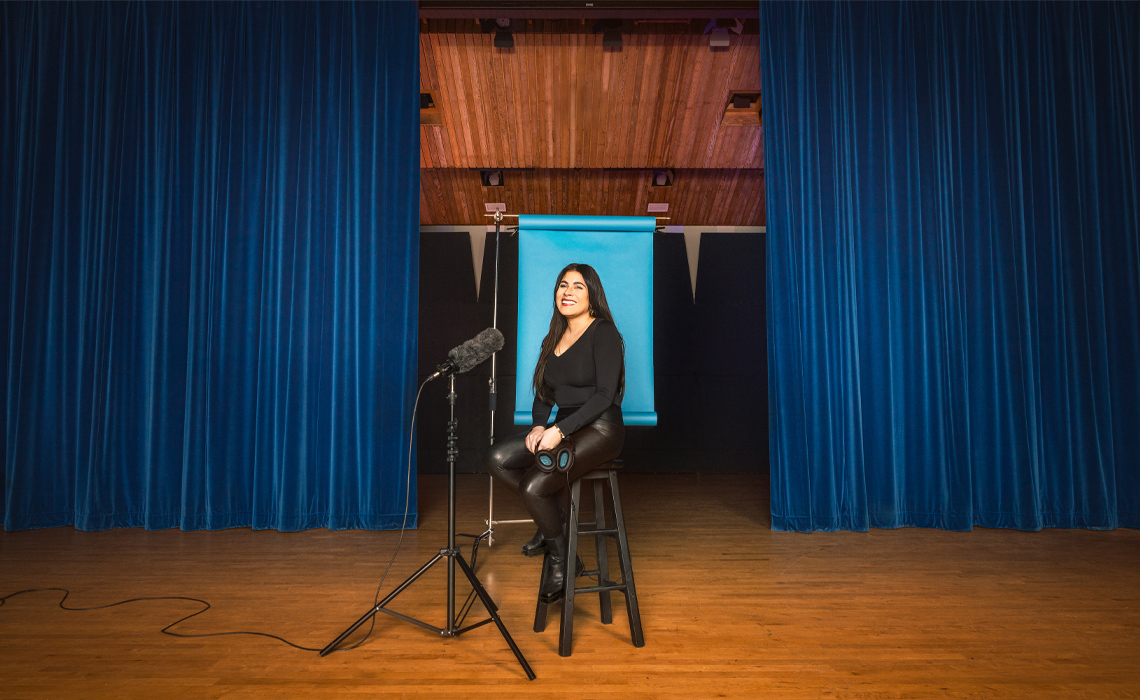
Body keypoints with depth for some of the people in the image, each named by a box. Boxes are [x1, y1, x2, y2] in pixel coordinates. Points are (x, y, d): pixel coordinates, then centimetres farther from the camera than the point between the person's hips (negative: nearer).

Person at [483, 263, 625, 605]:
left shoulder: (604, 333, -9)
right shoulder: (555, 339, 14)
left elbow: (604, 395, -16)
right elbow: (544, 393, 15)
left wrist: (560, 430, -22)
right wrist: (538, 426, -5)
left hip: (600, 430, -8)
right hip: (563, 429, 8)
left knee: (534, 484, -25)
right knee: (496, 457, -8)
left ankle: (558, 558, 1)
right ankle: (553, 516, 5)